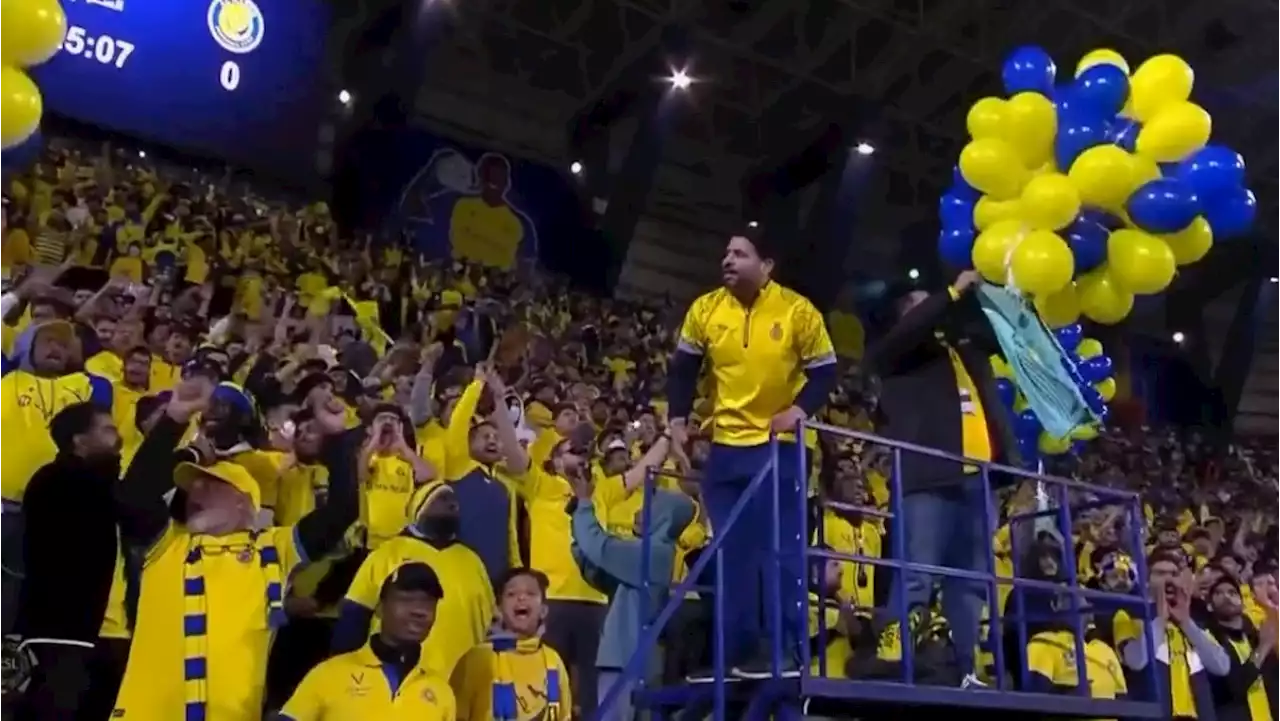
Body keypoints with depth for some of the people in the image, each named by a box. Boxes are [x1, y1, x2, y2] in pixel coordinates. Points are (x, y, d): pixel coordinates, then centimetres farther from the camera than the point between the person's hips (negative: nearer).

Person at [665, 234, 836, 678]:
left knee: (781, 548, -4)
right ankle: (739, 649, 17)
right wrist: (678, 418, 0)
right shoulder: (705, 309, 1)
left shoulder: (798, 311, -8)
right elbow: (683, 367, 10)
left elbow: (824, 371, -3)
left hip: (779, 445, -4)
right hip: (726, 445, 4)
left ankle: (787, 650, 5)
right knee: (732, 552, 8)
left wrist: (801, 409, -19)